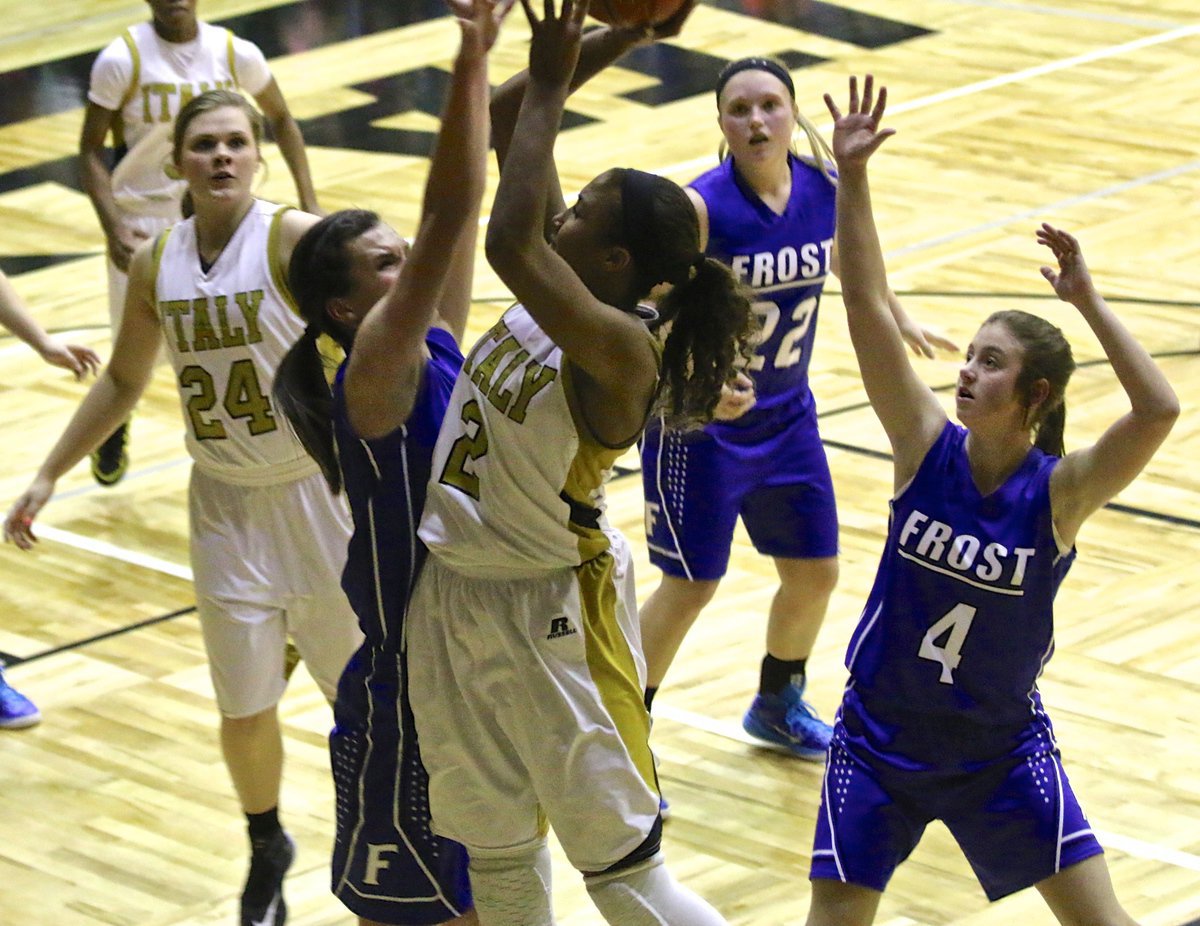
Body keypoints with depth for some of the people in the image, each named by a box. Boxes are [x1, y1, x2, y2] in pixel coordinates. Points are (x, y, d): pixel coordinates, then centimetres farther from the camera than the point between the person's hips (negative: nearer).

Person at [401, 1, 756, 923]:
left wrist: (548, 92, -34)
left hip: (549, 614, -8)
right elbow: (510, 127, -2)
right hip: (455, 596, 8)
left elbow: (508, 243, -41)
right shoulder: (563, 292, -5)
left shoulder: (620, 351, -27)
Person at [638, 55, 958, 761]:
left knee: (816, 573, 16)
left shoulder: (826, 187, -8)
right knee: (690, 589, -2)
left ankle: (779, 705, 43)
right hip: (701, 426, -6)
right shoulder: (701, 208, -25)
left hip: (787, 416, 6)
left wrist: (898, 319, 30)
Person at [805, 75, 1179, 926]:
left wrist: (1089, 303, -32)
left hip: (1001, 750, -1)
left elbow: (1158, 412, -35)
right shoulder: (928, 445, -11)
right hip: (880, 739, 1)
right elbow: (867, 304, -18)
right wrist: (851, 175, -25)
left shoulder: (1058, 490, -17)